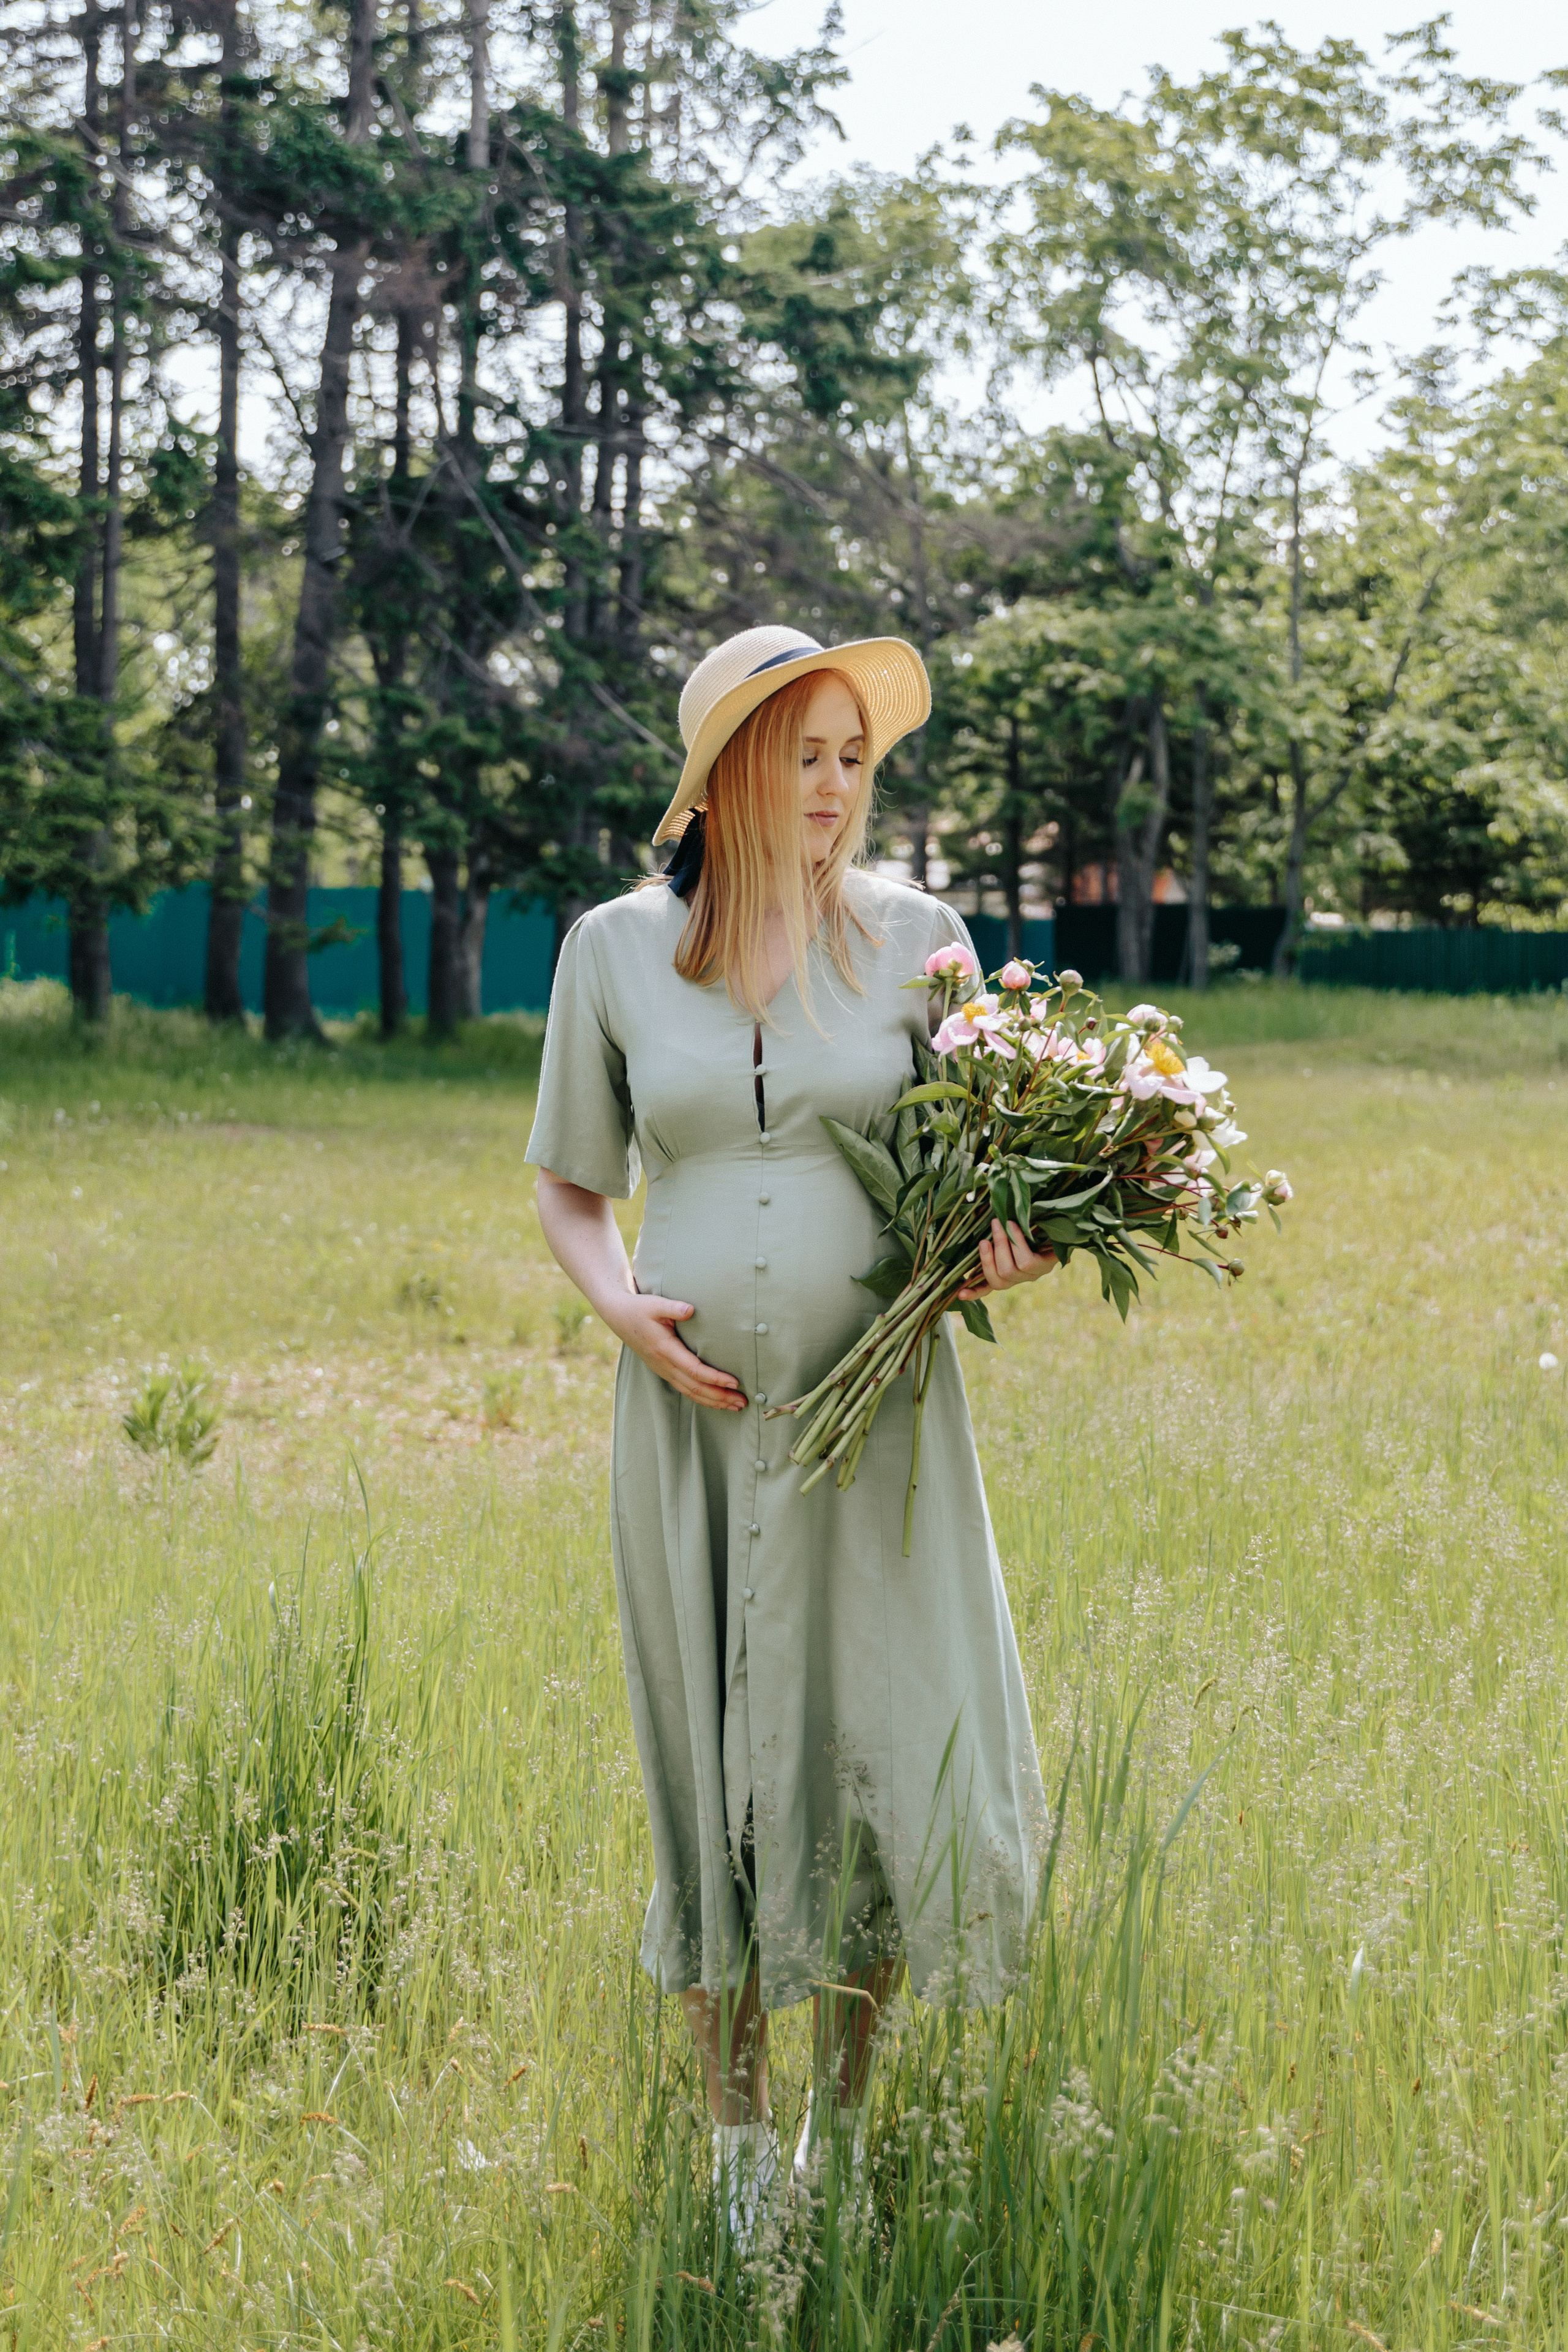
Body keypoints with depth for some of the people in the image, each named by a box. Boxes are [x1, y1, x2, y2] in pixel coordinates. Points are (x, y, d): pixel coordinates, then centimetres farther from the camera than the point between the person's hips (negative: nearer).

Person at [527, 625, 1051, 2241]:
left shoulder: (915, 937, 2)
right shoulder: (614, 950, 4)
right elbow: (568, 1189, 12)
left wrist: (1010, 1247, -13)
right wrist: (621, 1307, -8)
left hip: (875, 1415, 0)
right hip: (694, 1414, 1)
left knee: (897, 1753, -2)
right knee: (713, 1769, 6)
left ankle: (846, 2115, 20)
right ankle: (736, 2140, 21)